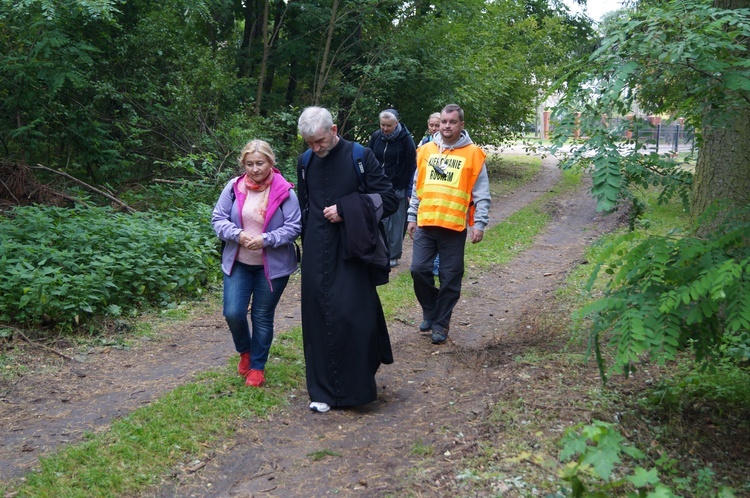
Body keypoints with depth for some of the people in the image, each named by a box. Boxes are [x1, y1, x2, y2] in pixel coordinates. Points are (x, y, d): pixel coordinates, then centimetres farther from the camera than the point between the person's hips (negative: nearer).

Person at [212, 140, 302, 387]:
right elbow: (218, 219, -1)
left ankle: (257, 366, 27)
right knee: (233, 313, -5)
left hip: (272, 265, -2)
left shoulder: (284, 191, -11)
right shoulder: (234, 187, -4)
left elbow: (294, 227, -11)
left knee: (263, 317, 8)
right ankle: (245, 351, 27)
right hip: (238, 263, 2)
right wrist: (237, 235, -19)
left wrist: (266, 239, -23)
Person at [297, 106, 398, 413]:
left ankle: (356, 388, 8)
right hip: (316, 255, 4)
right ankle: (323, 390, 16)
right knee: (318, 319, 5)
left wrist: (346, 209, -15)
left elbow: (389, 199, -6)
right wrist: (307, 243, 15)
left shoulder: (360, 157, -6)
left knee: (353, 317, -9)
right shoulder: (305, 162, 8)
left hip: (350, 253, -4)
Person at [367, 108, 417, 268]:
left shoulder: (405, 139, -7)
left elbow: (412, 166, -6)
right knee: (381, 220, 3)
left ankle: (394, 255, 13)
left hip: (398, 188, -3)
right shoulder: (376, 136, 3)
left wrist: (409, 190, -10)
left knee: (397, 222, 4)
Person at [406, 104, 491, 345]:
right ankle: (430, 311, 23)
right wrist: (412, 217, 12)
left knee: (450, 278, 3)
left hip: (455, 227, -3)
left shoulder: (472, 154, -2)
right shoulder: (426, 150, 9)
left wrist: (479, 224, -9)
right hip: (425, 225, 3)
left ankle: (441, 322, 17)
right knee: (419, 269, 0)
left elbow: (482, 195, -2)